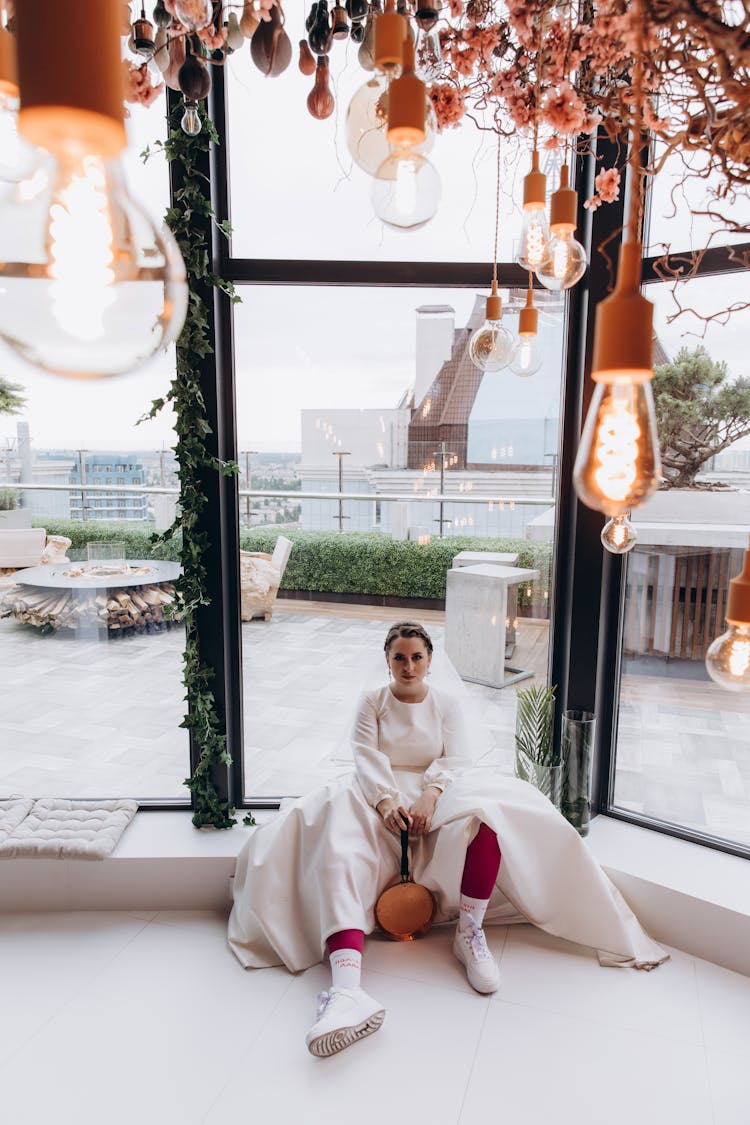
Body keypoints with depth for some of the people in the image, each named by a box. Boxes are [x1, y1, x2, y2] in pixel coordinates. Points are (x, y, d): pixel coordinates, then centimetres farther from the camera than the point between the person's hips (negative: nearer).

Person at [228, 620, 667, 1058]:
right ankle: (346, 990, -53)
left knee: (484, 811, -35)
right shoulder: (372, 702, 10)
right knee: (337, 850, -34)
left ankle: (470, 932, -21)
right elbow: (368, 758, -3)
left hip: (439, 794, 1)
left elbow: (457, 759, -2)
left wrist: (429, 797, -23)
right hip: (383, 795, -1)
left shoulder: (447, 703, 12)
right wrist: (386, 801, -24)